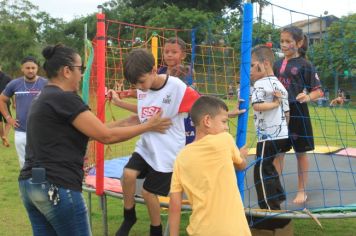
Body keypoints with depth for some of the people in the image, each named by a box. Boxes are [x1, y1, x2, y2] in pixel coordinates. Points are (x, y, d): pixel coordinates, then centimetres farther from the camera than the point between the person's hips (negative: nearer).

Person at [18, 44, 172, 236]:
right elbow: (106, 136, -12)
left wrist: (125, 122, 15)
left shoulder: (44, 99, 15)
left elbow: (92, 131, 16)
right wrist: (148, 126, -2)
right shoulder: (64, 98, -14)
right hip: (56, 187, -9)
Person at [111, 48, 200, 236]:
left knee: (148, 192, 3)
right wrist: (119, 102, 10)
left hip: (167, 151, -5)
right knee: (128, 174, -17)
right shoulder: (142, 87, -4)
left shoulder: (176, 87, -23)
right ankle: (129, 217, 11)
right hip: (146, 145, 5)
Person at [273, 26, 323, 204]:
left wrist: (307, 97, -27)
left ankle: (302, 191, 19)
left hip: (297, 113, -4)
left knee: (300, 152, 7)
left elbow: (318, 91, -8)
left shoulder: (304, 65, -7)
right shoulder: (277, 65, 8)